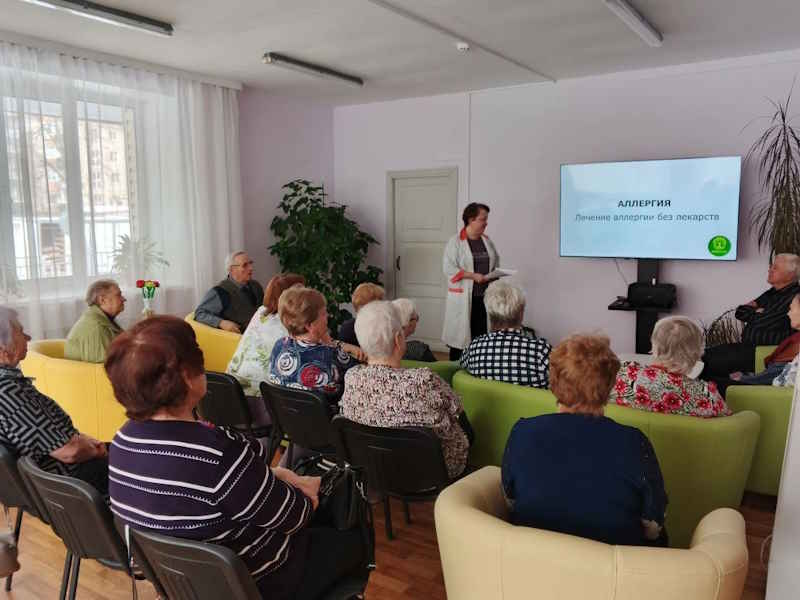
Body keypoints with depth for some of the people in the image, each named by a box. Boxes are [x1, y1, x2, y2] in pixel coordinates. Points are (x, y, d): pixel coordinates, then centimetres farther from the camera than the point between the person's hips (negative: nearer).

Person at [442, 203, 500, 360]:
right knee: (459, 335, 1)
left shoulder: (486, 241, 12)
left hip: (484, 296, 5)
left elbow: (496, 261, 21)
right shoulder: (455, 242, -6)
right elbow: (449, 268, -13)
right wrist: (474, 276, -18)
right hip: (463, 297, -5)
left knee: (481, 335, 5)